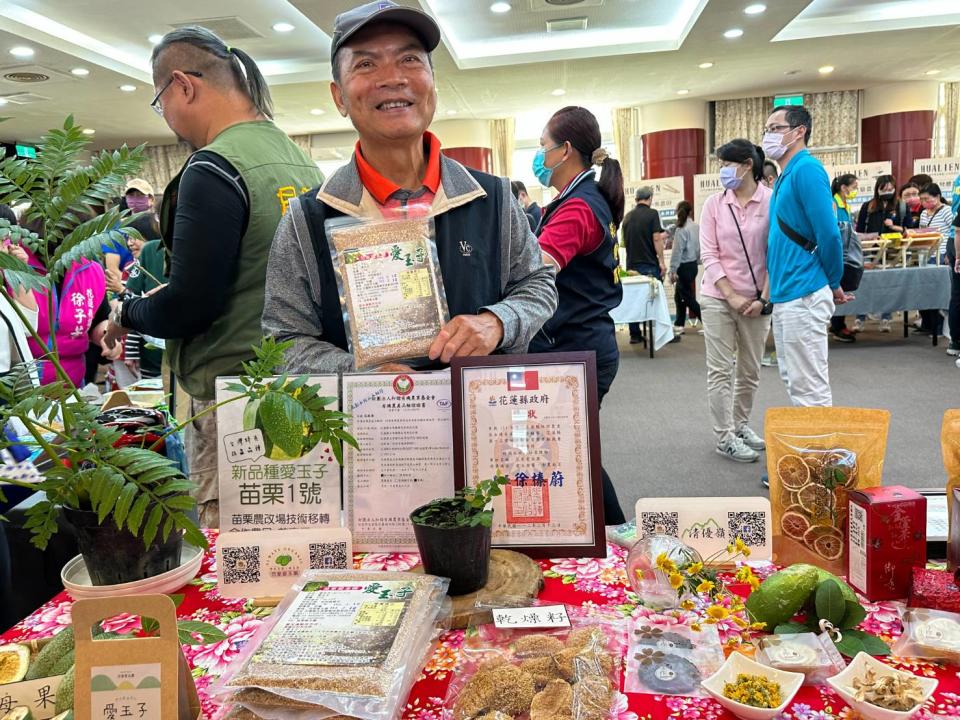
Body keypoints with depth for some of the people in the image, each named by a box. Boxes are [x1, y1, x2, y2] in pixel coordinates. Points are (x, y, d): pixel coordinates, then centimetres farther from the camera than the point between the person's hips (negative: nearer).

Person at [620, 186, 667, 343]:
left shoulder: (628, 216, 10)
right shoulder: (652, 214, -6)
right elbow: (656, 238, -14)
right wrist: (661, 261, -9)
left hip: (632, 264, 5)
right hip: (650, 264, -5)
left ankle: (634, 334, 10)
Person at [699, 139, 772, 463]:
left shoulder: (772, 201, -4)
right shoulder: (714, 204, 0)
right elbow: (709, 255, -3)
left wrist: (763, 298, -8)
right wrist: (732, 296, -10)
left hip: (757, 299, 0)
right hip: (718, 297, 0)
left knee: (750, 370, 11)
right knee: (721, 370, 1)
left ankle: (740, 424, 29)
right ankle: (725, 437, 9)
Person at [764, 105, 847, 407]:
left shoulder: (806, 169, -13)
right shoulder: (786, 176, 17)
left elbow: (829, 234, -18)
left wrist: (833, 285, -5)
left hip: (803, 295, -10)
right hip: (784, 294, 10)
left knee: (809, 389, -3)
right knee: (794, 381, 17)